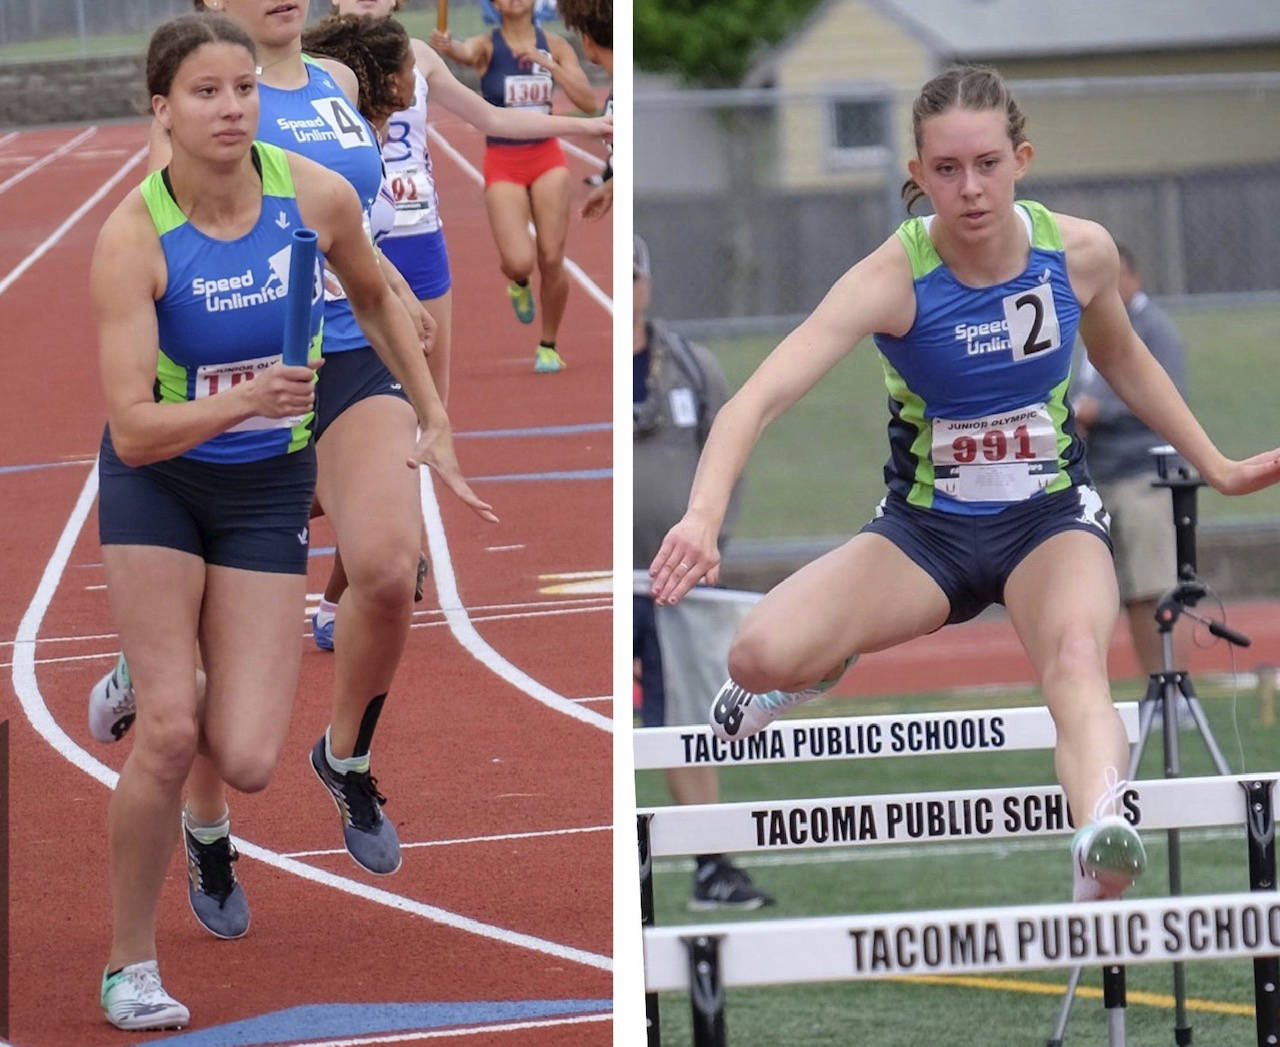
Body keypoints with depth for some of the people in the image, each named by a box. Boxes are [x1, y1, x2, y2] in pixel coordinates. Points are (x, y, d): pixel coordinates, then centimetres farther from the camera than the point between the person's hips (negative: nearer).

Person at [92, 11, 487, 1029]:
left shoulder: (317, 197, -13)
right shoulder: (132, 236, -21)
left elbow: (379, 299, 10)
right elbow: (133, 428, -25)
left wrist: (435, 423, 11)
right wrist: (245, 401, -41)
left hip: (269, 487, 2)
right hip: (158, 482, -2)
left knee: (247, 764, -7)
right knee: (169, 733, -14)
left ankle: (162, 666, 29)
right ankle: (131, 963, 6)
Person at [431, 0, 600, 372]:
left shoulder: (554, 46, 1)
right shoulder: (488, 45, -7)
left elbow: (588, 102, -6)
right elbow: (467, 52, -32)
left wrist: (548, 63, -18)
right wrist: (447, 47, -57)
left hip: (546, 157, 2)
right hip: (503, 162, -2)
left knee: (552, 261, -2)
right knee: (519, 262, -15)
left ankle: (548, 346, 19)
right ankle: (519, 282, 24)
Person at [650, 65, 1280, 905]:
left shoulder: (1080, 252, -10)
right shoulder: (894, 279, -21)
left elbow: (1124, 359, 14)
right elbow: (761, 398, -32)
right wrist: (703, 516, -49)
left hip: (1051, 519, 1)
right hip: (924, 532, 0)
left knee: (1077, 654, -35)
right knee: (761, 656, -23)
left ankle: (1102, 845, -64)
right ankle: (826, 665, 17)